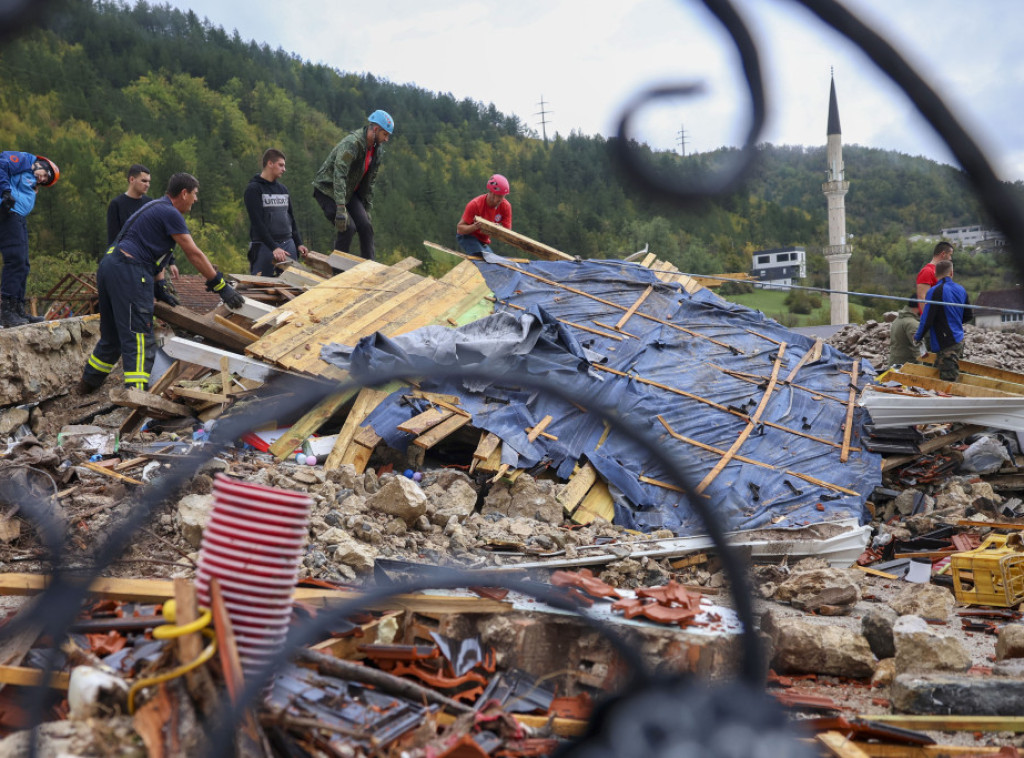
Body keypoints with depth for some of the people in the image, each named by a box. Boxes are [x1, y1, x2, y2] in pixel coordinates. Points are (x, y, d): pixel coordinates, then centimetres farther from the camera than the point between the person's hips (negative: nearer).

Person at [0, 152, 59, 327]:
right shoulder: (23, 160, 2)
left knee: (22, 264, 11)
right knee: (15, 259, -14)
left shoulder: (31, 182, 28)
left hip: (19, 219, 10)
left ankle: (18, 310, 15)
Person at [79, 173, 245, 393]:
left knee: (112, 335, 22)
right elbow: (194, 254, -9)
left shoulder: (157, 207, 24)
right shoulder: (170, 213, -7)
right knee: (139, 338, -13)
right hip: (128, 272, -10)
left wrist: (160, 286, 24)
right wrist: (221, 286, -6)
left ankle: (89, 381, 36)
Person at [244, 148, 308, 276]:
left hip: (288, 245, 6)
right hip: (264, 246, -6)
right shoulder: (253, 189, -4)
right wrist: (273, 247, -20)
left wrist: (298, 243, 9)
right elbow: (257, 222, -13)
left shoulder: (283, 189, 17)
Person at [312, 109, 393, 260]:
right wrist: (341, 209, -42)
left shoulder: (377, 150, 1)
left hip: (350, 192, 8)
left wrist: (367, 208, 9)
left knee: (365, 226, -4)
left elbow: (370, 181, 11)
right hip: (328, 190, -8)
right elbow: (339, 175, -36)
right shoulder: (352, 143, -28)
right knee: (348, 227, -19)